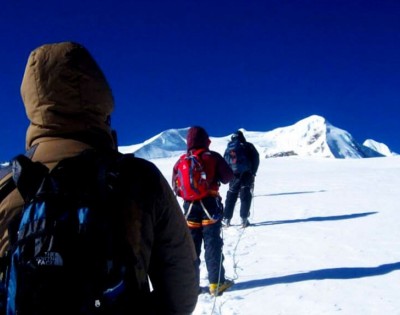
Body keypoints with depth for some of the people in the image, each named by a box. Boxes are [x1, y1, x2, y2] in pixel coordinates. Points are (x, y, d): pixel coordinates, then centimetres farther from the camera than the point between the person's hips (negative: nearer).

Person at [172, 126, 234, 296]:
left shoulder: (181, 161, 2)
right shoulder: (213, 157, -8)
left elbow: (175, 186, 6)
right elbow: (228, 177, -3)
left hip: (190, 206, 3)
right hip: (210, 205, -3)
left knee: (191, 245, 10)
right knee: (212, 244, 3)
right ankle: (216, 282, 5)